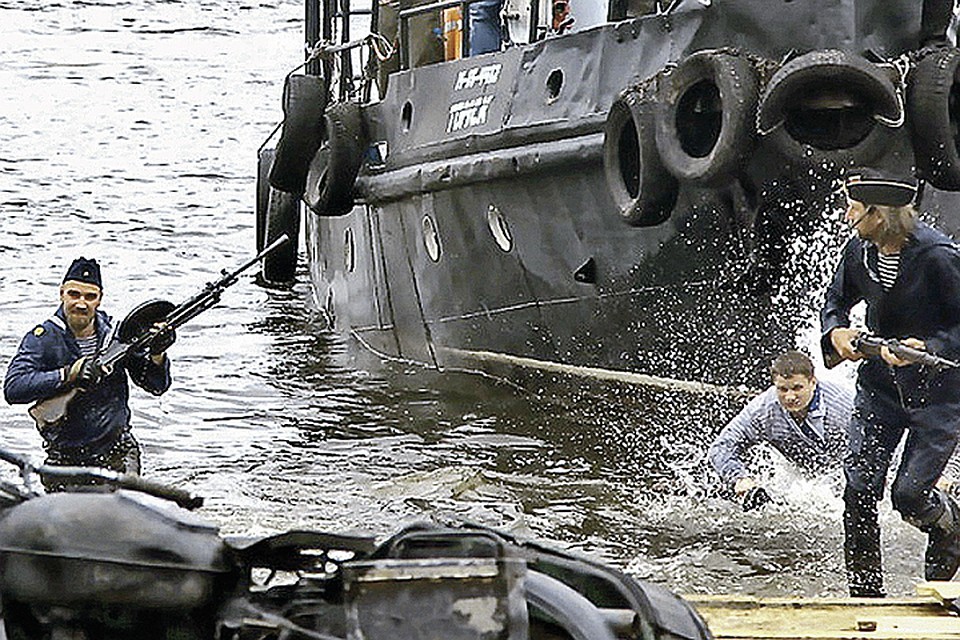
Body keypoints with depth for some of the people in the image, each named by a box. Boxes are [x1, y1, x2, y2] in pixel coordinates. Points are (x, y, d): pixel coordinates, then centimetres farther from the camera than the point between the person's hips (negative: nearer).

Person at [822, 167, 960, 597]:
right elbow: (836, 301, 12)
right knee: (859, 488, -4)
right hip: (880, 385, 5)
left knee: (909, 493, -7)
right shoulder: (859, 251, -5)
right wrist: (836, 332, -9)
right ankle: (865, 589, 10)